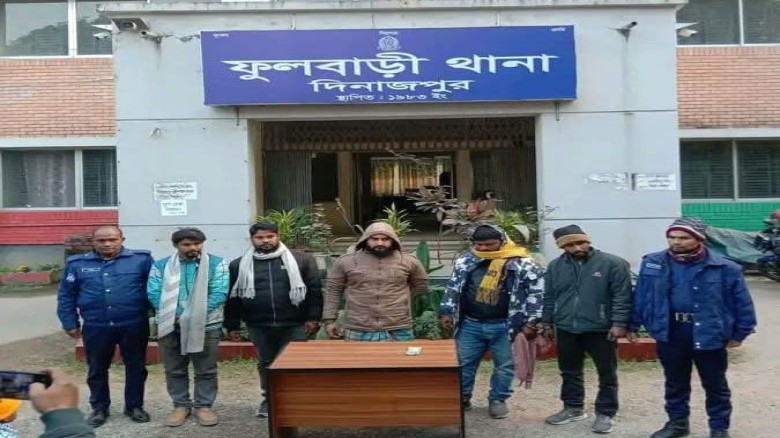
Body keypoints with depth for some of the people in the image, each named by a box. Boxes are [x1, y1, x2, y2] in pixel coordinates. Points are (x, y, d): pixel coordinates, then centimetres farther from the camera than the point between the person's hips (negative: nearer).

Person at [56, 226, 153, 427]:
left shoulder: (141, 259, -4)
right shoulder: (77, 263, 3)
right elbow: (66, 296, 8)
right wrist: (70, 323, 5)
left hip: (134, 325, -1)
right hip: (95, 327, 2)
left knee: (136, 367, 11)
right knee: (97, 370, 14)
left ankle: (134, 406, 28)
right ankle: (99, 408, 31)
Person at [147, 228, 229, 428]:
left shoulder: (216, 263, -2)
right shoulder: (161, 266, 5)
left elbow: (219, 293, -10)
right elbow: (154, 294, -3)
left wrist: (194, 315, -17)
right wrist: (173, 314, -15)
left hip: (206, 326, -2)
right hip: (171, 326, 2)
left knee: (206, 370, 6)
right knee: (174, 370, 11)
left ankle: (204, 406, 20)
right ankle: (181, 405, 25)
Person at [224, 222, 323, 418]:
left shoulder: (301, 260, -1)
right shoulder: (239, 265, 4)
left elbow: (314, 290, -1)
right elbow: (233, 297, 7)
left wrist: (313, 318, -6)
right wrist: (232, 326, 6)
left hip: (294, 324, -2)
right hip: (259, 326, 2)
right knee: (266, 363, 14)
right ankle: (269, 398, 32)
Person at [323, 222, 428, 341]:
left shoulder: (409, 262, 3)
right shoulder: (346, 262, 1)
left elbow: (421, 285, 16)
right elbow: (333, 291, 6)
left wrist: (399, 296, 8)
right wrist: (329, 320, 1)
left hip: (398, 332, 1)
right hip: (357, 332, 0)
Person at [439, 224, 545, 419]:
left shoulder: (521, 263, -10)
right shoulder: (466, 260, 1)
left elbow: (538, 291, -8)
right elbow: (453, 287, 9)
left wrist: (530, 321, -10)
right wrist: (446, 312, 3)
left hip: (504, 326, -2)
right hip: (470, 324, 3)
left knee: (505, 365, 10)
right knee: (463, 363, 10)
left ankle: (498, 400, 29)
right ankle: (461, 398, 28)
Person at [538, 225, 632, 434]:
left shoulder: (613, 264, -10)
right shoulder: (555, 266, 5)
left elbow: (622, 296, -11)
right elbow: (549, 297, 12)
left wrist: (619, 323, -16)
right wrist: (547, 323, 13)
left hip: (601, 330, -4)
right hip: (566, 330, 4)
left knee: (607, 375, 8)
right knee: (570, 373, 17)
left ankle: (606, 414, 23)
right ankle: (573, 408, 33)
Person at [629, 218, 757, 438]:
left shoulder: (724, 268, -11)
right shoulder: (653, 264, -4)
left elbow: (742, 303, -3)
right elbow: (640, 296, 4)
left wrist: (739, 334, -1)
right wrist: (633, 325, 6)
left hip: (709, 335, -2)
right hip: (670, 334, 3)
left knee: (715, 386, 14)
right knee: (675, 383, 17)